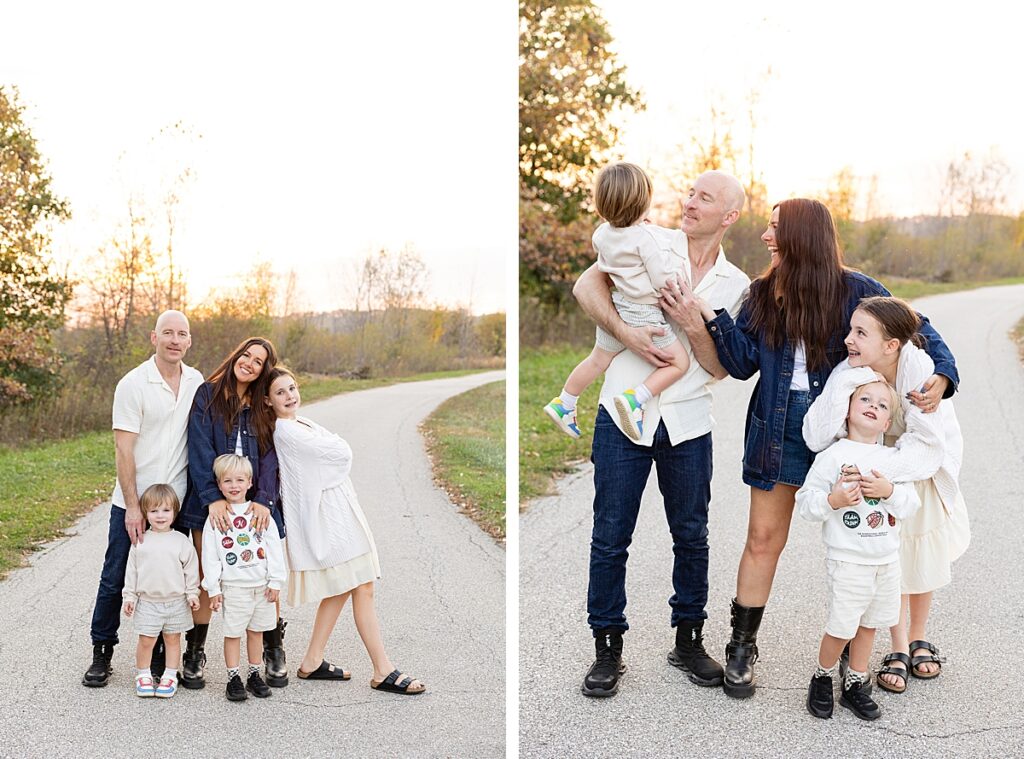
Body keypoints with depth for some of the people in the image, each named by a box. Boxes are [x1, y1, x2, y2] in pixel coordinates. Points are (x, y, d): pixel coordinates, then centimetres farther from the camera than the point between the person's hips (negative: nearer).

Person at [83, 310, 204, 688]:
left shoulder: (196, 383, 5)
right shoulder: (134, 384, -9)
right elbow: (123, 450, -11)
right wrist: (132, 507, -14)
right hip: (133, 503, -3)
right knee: (114, 579, 4)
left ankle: (160, 656, 20)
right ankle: (102, 654, 18)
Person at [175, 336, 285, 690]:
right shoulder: (208, 395, 3)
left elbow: (270, 458, 1)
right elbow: (200, 449, -6)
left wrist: (264, 500, -14)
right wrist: (213, 498, -18)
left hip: (255, 506, 2)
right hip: (211, 504, -2)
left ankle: (274, 653, 16)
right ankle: (194, 655, 13)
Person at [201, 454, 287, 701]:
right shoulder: (215, 518, -2)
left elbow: (275, 549, 3)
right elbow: (210, 556, -2)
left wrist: (275, 581, -1)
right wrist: (213, 588, -5)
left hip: (262, 585, 2)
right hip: (233, 586, -2)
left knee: (256, 631, 12)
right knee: (233, 633, 2)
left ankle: (254, 675, 23)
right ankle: (233, 678, 13)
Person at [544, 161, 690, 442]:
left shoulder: (603, 234, 0)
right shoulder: (647, 237, -22)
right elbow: (663, 281, -22)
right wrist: (676, 250, -8)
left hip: (614, 307, 7)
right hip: (643, 316, -7)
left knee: (598, 360, 27)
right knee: (679, 362, 4)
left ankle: (563, 403, 38)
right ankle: (634, 399, -12)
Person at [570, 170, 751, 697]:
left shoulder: (736, 286, 6)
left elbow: (720, 367, 2)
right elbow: (587, 285, -8)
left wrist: (693, 326, -14)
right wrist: (624, 331, -22)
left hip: (687, 423, 2)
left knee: (691, 536, 11)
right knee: (611, 536, 3)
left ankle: (688, 641, 27)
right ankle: (607, 649, 15)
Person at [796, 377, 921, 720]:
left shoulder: (893, 459, 5)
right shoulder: (832, 457, -9)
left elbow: (911, 504, 2)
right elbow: (805, 500, -8)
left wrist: (889, 491, -16)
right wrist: (832, 501, -25)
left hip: (887, 560, 5)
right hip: (848, 560, -5)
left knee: (869, 624, 15)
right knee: (841, 628, -2)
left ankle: (855, 684, 30)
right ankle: (822, 679, 22)